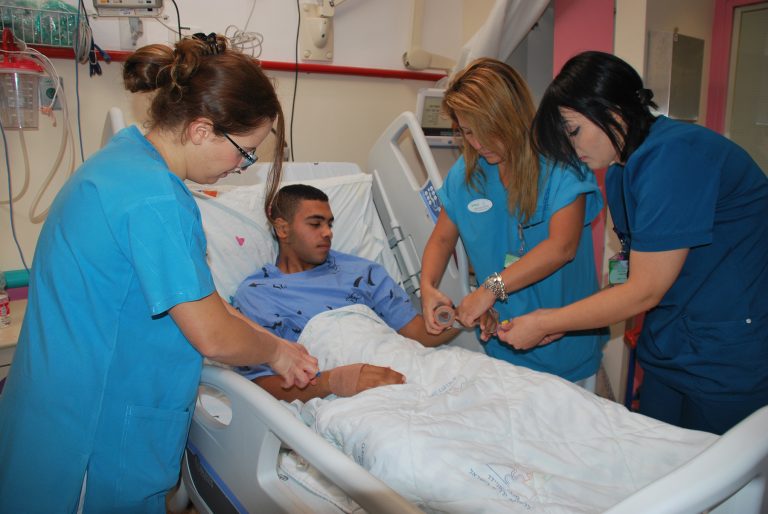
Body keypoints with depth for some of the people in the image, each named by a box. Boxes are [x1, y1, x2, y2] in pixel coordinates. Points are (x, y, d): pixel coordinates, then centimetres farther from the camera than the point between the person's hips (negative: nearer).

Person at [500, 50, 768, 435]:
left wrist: (545, 324, -13)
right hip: (669, 352, 8)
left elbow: (645, 291, -21)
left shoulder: (674, 155, -21)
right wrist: (557, 323, 1)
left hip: (730, 362, -8)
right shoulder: (621, 172, 6)